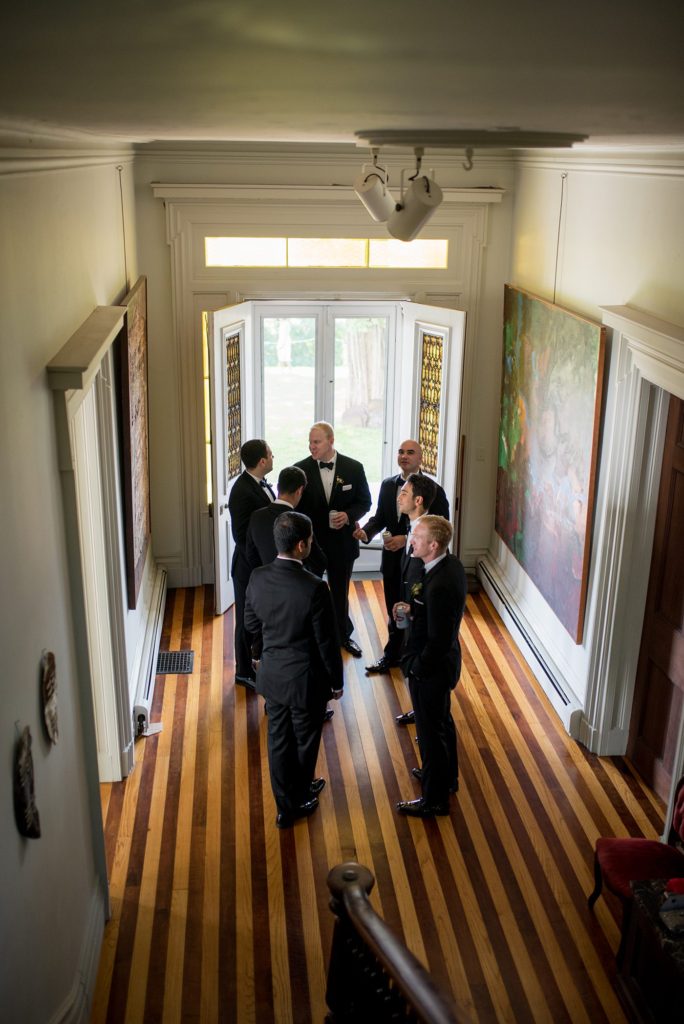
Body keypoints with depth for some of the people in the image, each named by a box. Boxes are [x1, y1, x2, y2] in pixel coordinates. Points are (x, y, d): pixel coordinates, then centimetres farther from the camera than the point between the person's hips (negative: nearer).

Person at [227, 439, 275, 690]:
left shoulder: (261, 483, 4)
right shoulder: (242, 492, -23)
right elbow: (241, 536, -23)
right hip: (251, 568, -8)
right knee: (248, 620, 8)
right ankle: (246, 673, 23)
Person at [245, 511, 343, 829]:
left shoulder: (258, 577, -11)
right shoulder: (314, 588, -27)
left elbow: (251, 624, 3)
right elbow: (327, 643, -18)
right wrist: (337, 681, -4)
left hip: (272, 675, 5)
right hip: (306, 679, -4)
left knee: (278, 740, 18)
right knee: (305, 742, 18)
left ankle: (285, 806, 33)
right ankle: (299, 800, 39)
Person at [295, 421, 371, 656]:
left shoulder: (354, 468, -6)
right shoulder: (301, 469, -8)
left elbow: (364, 501, 1)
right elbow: (294, 506, -3)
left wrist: (349, 515, -18)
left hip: (341, 542, 1)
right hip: (309, 542, -1)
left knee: (340, 592, 18)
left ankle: (344, 635, 37)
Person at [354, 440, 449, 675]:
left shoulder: (434, 490, -14)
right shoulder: (388, 484, 3)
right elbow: (380, 516, 9)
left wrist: (406, 539, -24)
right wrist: (366, 532, -13)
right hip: (392, 559, 4)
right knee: (394, 611, 18)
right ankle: (392, 655, 36)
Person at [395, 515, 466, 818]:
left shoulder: (439, 585, -35)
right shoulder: (451, 564, -5)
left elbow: (438, 641, -29)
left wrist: (416, 668, -15)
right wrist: (412, 608, -2)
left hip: (431, 668, -9)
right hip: (443, 660, 9)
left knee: (431, 731, 9)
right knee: (442, 721, 27)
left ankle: (434, 799, 28)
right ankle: (446, 775, 49)